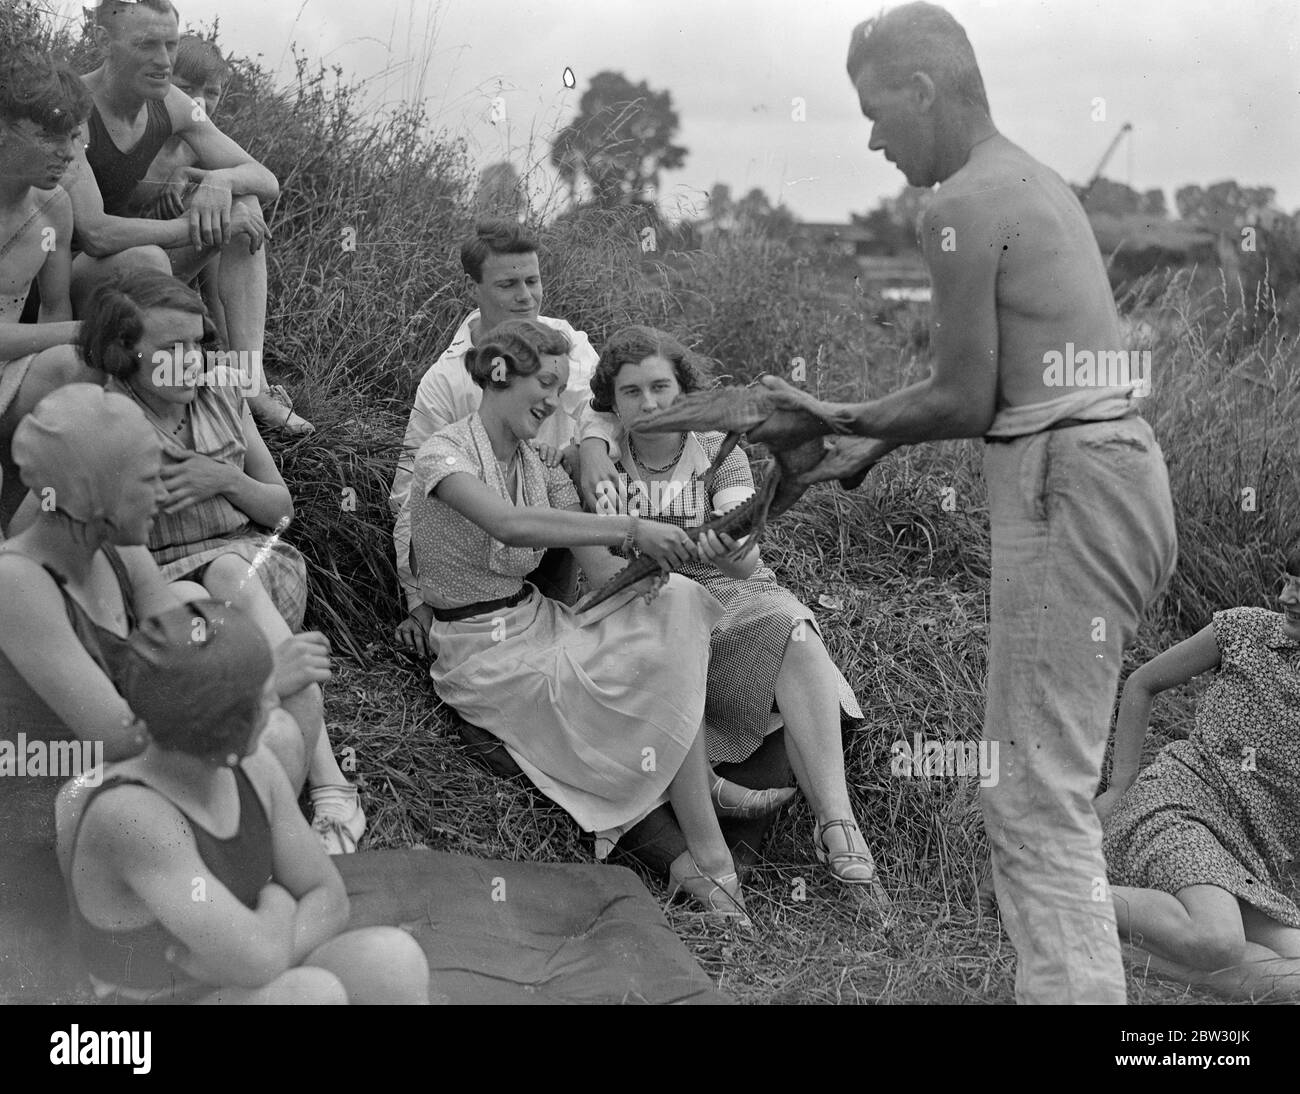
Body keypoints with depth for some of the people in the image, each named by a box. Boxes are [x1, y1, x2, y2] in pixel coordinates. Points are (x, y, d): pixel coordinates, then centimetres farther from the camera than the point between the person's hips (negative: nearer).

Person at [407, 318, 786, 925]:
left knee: (675, 604, -18)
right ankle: (708, 858, -14)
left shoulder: (543, 469, 10)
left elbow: (605, 574, -2)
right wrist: (630, 527, -37)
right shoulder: (443, 455, -13)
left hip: (539, 621, 7)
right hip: (484, 653, -7)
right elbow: (510, 525, -35)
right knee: (660, 674, -23)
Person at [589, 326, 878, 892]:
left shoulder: (719, 456, 1)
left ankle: (835, 816, -39)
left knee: (795, 637, -32)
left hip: (734, 596, -1)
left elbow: (745, 562, -14)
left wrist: (732, 548, -39)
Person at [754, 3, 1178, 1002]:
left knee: (1040, 798, -8)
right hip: (1117, 465, 10)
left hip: (1066, 489, -10)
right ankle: (1066, 975, 22)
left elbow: (965, 401, -10)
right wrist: (863, 440, 23)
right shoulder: (1036, 184, 19)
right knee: (1029, 778, 16)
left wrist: (844, 417, 5)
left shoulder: (964, 206, -10)